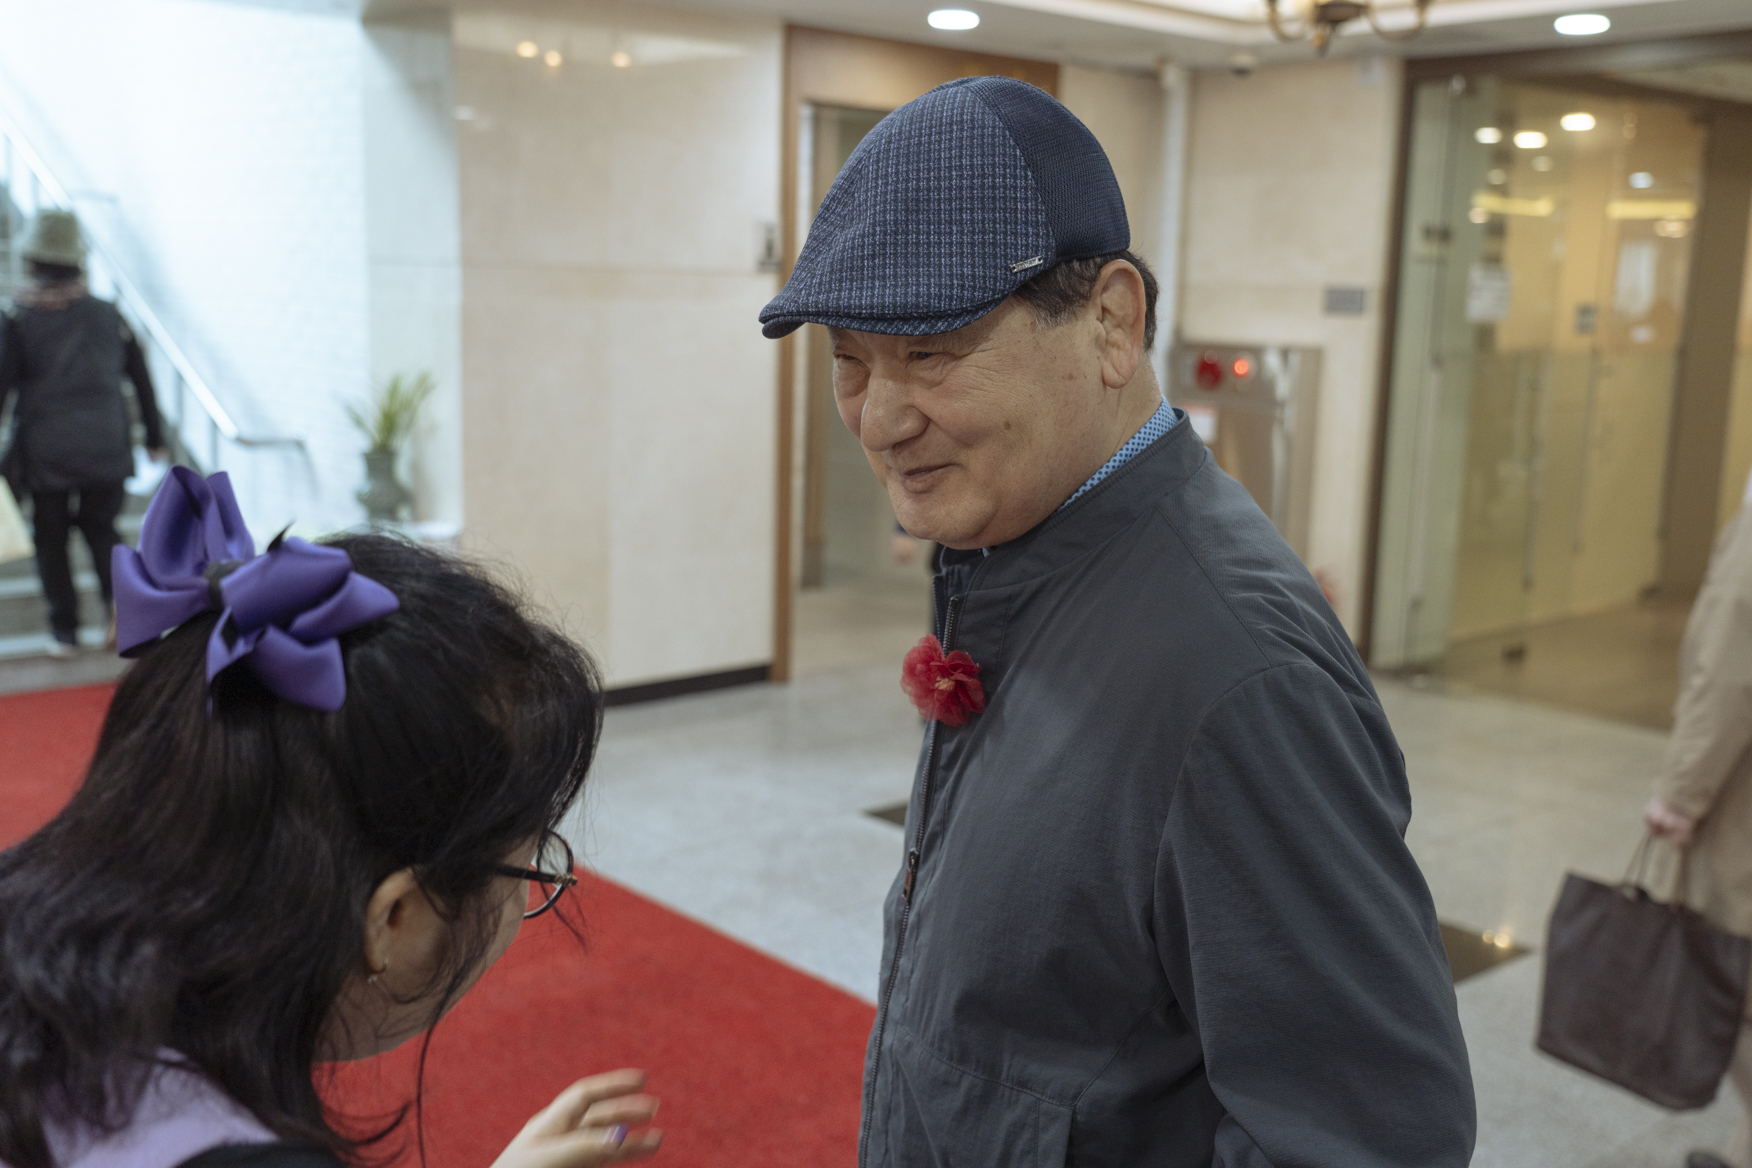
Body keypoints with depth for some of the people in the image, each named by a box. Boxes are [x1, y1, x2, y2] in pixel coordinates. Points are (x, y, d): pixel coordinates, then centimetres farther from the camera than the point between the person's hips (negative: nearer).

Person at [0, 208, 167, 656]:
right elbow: (141, 380, 7)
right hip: (106, 450, 2)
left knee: (51, 540, 12)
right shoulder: (108, 315, 2)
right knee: (101, 530, 17)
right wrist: (154, 437, 17)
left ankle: (64, 631, 13)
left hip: (44, 455, -2)